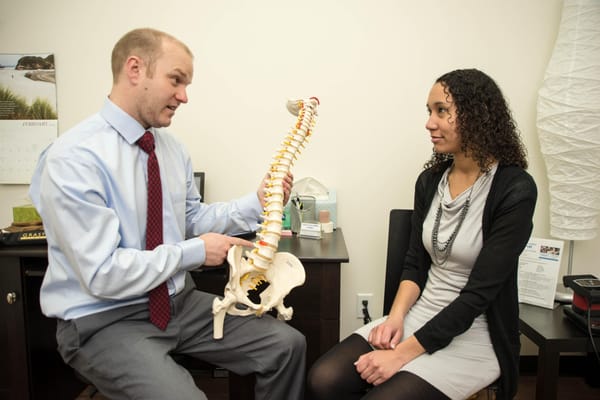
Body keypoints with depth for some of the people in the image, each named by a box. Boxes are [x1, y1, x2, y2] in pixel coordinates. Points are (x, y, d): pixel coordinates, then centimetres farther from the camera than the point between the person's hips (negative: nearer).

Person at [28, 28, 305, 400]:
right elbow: (104, 274, -23)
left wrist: (258, 202, -4)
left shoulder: (171, 146, 2)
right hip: (105, 320, -6)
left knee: (288, 344, -2)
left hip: (178, 300, 6)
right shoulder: (73, 159, -20)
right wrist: (195, 252, -16)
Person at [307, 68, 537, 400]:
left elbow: (479, 292, -18)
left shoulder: (515, 190, -15)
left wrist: (404, 353, -20)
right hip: (420, 315, 5)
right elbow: (415, 264, 8)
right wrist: (396, 315, -11)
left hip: (474, 333, -4)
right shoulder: (430, 180, 3)